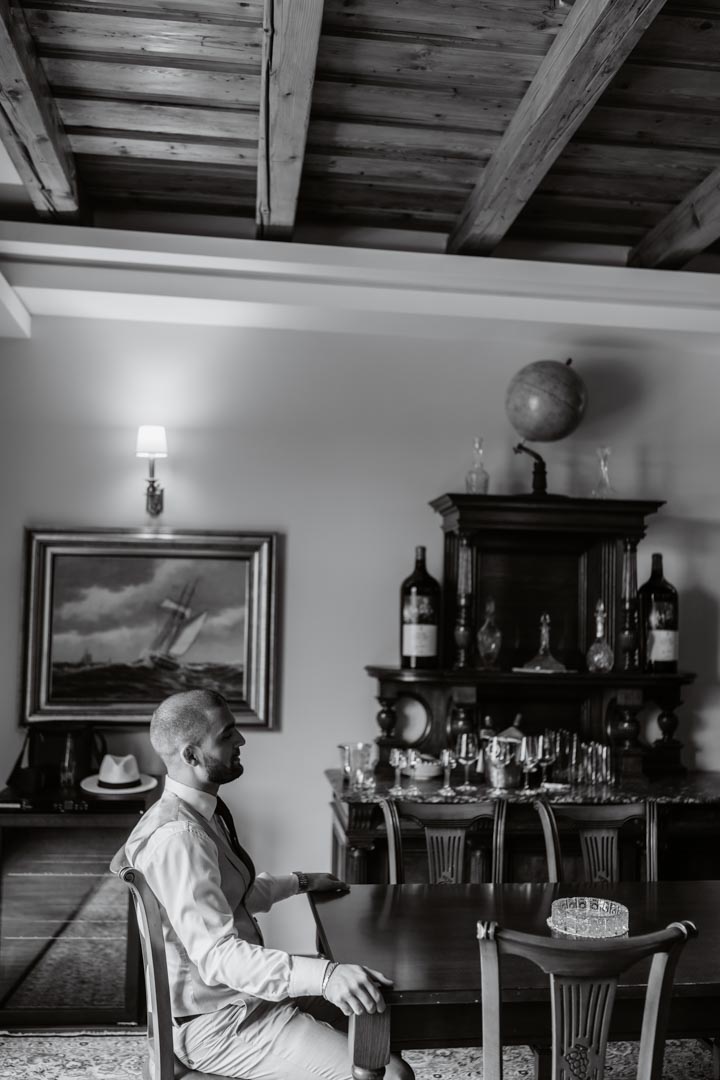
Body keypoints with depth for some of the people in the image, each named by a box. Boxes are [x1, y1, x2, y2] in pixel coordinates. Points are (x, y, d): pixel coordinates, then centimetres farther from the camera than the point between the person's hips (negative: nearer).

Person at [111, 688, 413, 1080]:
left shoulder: (199, 812, 5)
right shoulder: (178, 838, -27)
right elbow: (216, 954, -36)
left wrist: (300, 882, 22)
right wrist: (322, 975, -45)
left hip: (241, 989, 10)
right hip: (218, 1025, -10)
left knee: (377, 1008, 19)